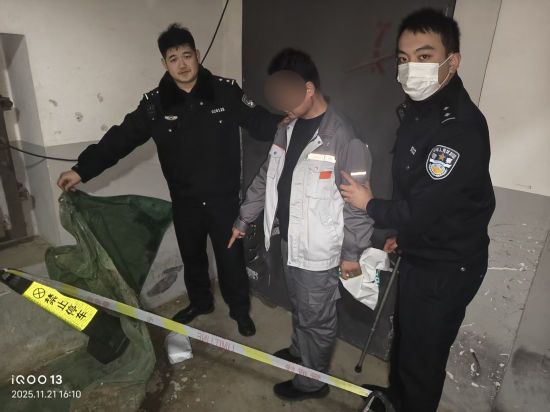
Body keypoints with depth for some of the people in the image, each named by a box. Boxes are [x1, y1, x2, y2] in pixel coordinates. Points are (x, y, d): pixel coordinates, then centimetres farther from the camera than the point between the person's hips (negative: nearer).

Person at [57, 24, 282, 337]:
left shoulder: (226, 92, -8)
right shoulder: (155, 104, -4)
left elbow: (260, 122, -8)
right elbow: (121, 137, -3)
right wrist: (83, 169, -8)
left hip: (224, 197, -2)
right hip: (185, 201, 3)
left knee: (231, 256, 10)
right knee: (192, 256, 20)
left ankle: (240, 309, 35)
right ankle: (200, 302, 46)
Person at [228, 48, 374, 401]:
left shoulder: (342, 137, -20)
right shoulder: (288, 128, 4)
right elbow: (266, 178, 12)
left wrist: (352, 252, -11)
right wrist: (244, 219, 15)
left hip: (318, 251, -7)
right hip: (289, 241, 7)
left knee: (317, 318, 13)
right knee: (300, 306, 28)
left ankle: (313, 381, 36)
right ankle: (300, 351, 53)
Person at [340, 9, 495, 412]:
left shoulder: (461, 128, -29)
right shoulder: (418, 109, 3)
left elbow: (419, 210, -29)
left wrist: (369, 203, -12)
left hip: (446, 269, -9)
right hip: (419, 254, 10)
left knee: (422, 356, 11)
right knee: (406, 336, 28)